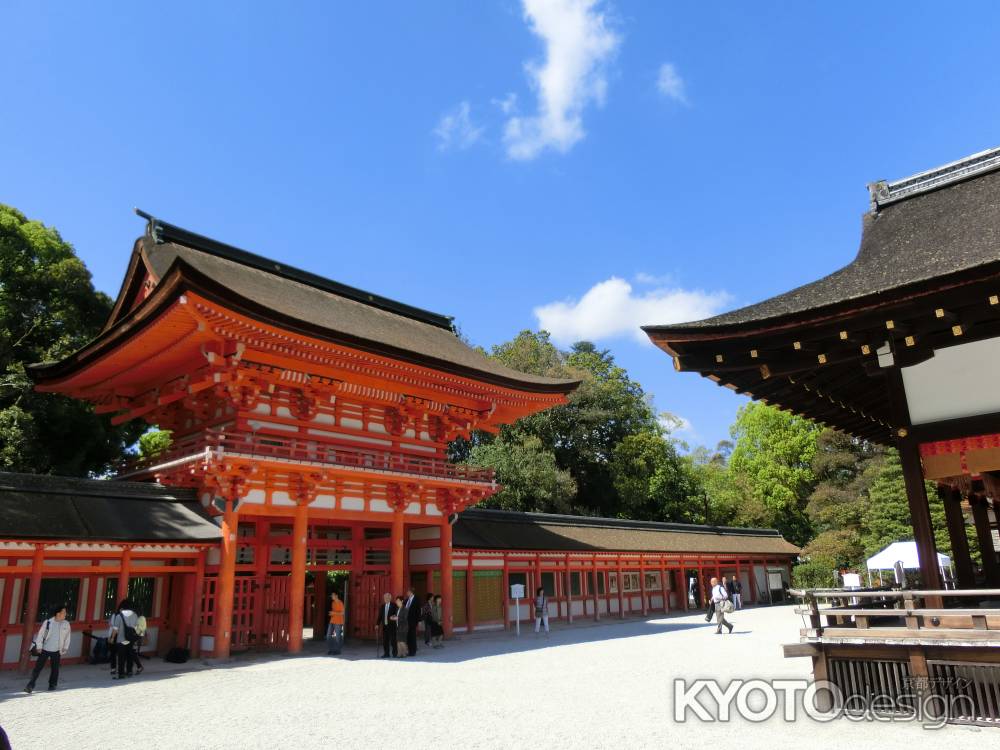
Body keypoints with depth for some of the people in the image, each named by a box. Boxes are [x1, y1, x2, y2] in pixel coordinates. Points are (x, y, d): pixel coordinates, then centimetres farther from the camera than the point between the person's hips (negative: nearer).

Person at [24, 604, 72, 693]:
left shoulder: (66, 624, -2)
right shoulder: (48, 622, -9)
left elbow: (67, 637, 7)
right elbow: (40, 634, -3)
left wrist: (65, 648, 7)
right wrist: (39, 647, -6)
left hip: (56, 651, 2)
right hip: (45, 649, -2)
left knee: (55, 668, 8)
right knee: (38, 667, -3)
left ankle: (52, 685, 24)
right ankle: (31, 685, 7)